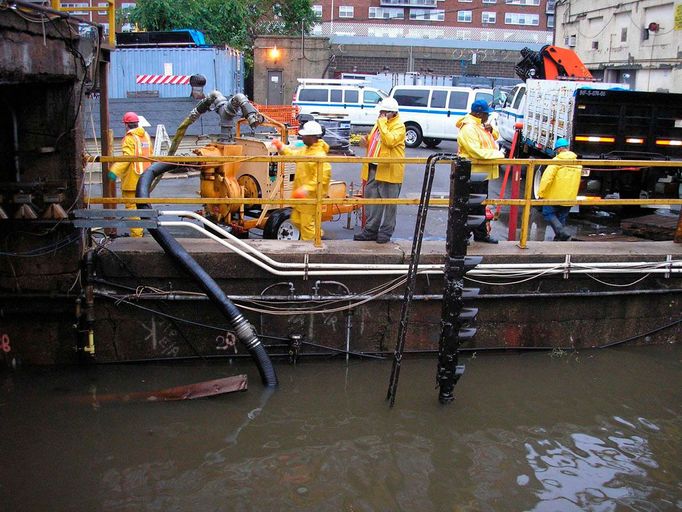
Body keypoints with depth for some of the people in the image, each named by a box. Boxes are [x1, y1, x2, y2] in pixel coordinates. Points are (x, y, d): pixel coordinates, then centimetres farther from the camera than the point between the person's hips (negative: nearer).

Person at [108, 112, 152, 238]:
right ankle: (141, 230, 28)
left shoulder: (129, 138, -14)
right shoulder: (146, 136, 11)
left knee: (132, 206, -4)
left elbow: (127, 157, -26)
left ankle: (136, 234, -5)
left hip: (132, 179, -8)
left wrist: (115, 171, -32)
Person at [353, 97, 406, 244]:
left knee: (389, 203, 1)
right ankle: (370, 230, 19)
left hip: (389, 170, -8)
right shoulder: (379, 123, 18)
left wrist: (382, 123, -18)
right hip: (373, 168, 8)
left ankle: (386, 232, 10)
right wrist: (367, 141, 10)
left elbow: (390, 141, -25)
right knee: (371, 200, 10)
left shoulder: (399, 126, -7)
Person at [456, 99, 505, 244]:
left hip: (482, 172, 11)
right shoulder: (468, 128, -18)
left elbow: (494, 138, 26)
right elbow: (477, 152, -26)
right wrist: (498, 154, -18)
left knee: (481, 204, 17)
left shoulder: (480, 126, 14)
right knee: (474, 205, -4)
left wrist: (491, 130, 2)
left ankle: (482, 234, 27)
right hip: (473, 173, -11)